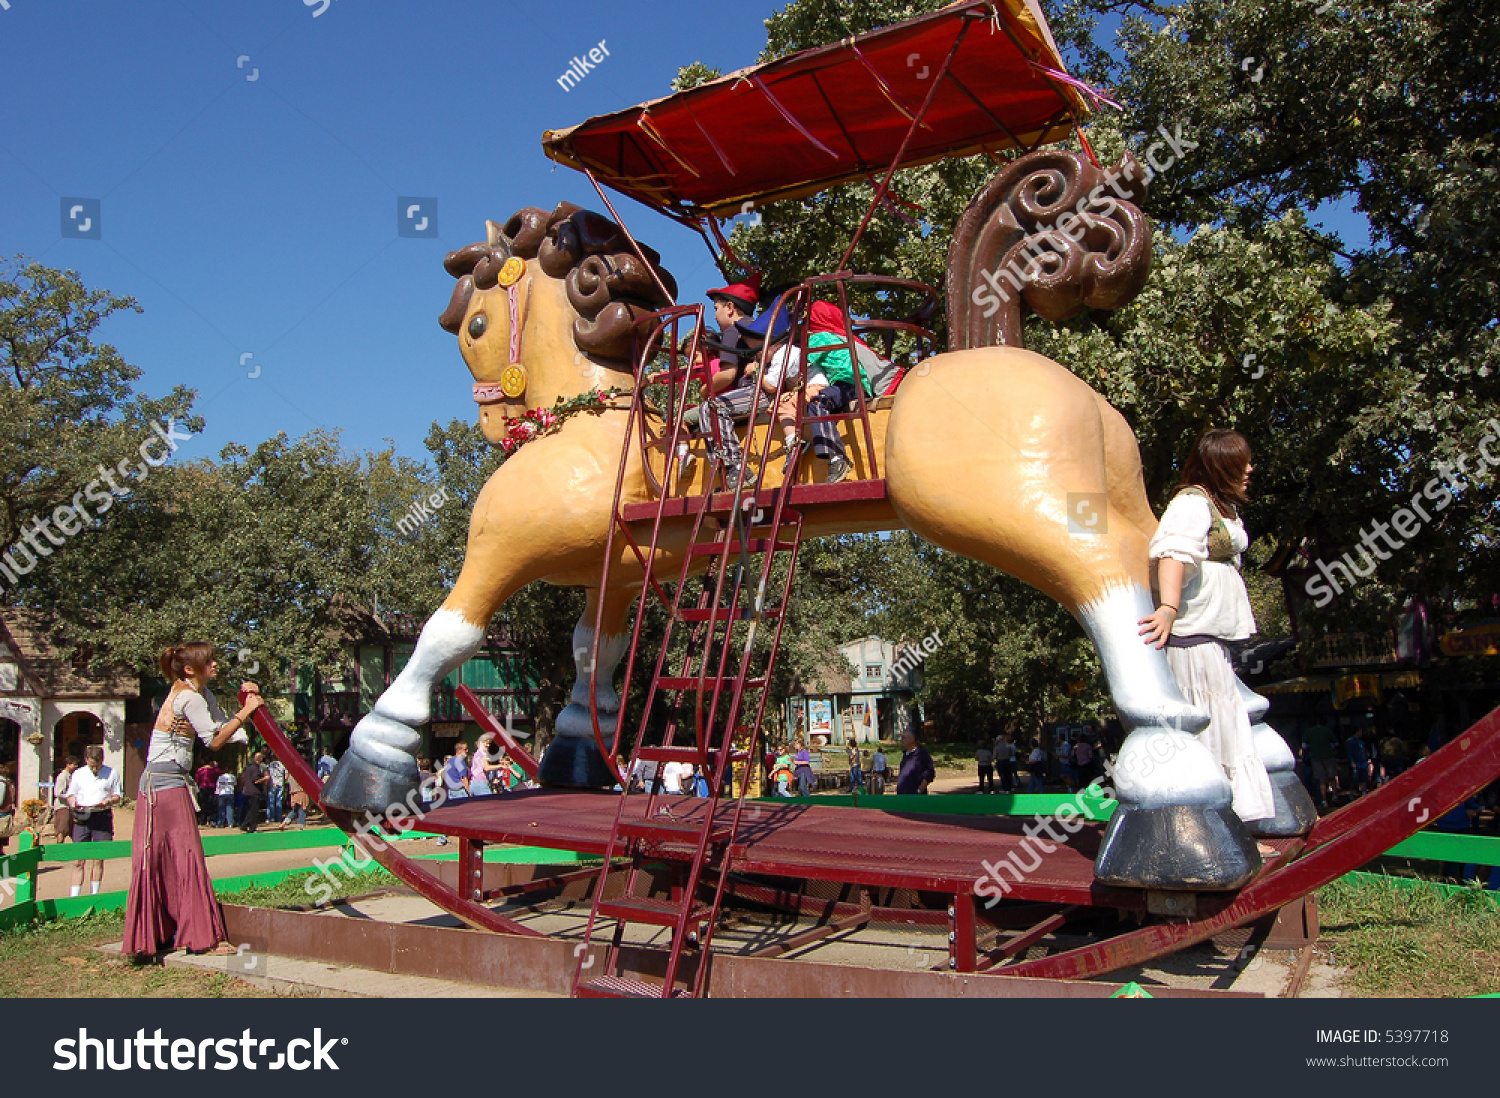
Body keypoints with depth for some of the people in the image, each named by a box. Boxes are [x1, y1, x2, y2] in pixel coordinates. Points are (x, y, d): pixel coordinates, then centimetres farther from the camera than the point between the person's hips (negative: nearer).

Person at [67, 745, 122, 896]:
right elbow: (70, 794, 16)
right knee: (78, 859, -3)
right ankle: (74, 896, -1)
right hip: (82, 817, 1)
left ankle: (94, 894, 12)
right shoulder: (78, 774, 11)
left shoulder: (111, 773, 6)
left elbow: (117, 796, 8)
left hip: (102, 817, -1)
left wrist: (107, 801, -13)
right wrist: (73, 803, -6)